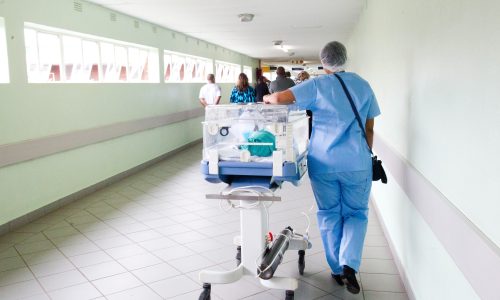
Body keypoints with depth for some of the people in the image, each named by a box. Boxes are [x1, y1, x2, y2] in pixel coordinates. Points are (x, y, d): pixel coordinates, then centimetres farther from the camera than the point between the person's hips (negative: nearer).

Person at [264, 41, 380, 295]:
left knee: (329, 215, 13)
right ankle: (349, 264, -4)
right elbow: (369, 128, 9)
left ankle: (338, 269, 22)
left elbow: (280, 98, -14)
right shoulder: (363, 85, 6)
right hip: (356, 162, 1)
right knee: (356, 214, 14)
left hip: (323, 162, -1)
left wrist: (267, 98, 8)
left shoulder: (317, 85, -4)